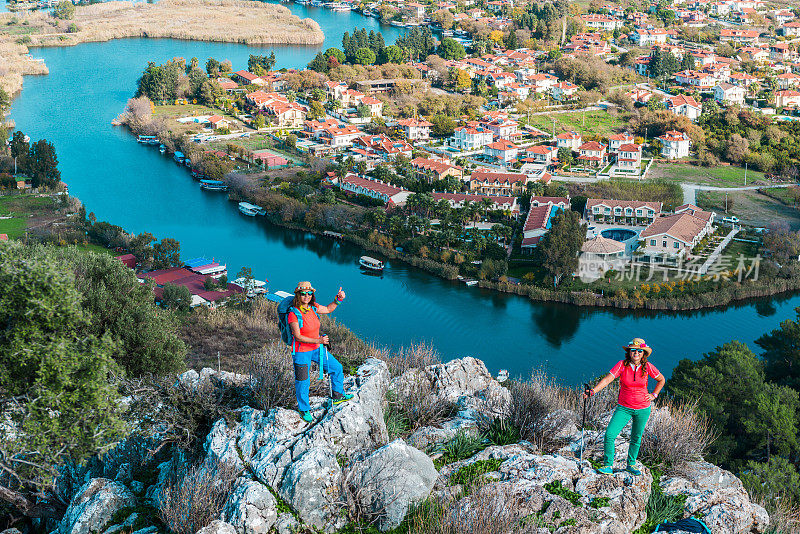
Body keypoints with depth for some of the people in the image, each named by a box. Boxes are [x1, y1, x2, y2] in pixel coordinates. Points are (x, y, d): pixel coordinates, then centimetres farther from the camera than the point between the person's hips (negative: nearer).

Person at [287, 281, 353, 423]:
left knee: (336, 367, 14)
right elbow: (298, 337, -23)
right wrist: (319, 340, -27)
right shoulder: (293, 314, -22)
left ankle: (338, 396, 35)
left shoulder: (313, 307, -3)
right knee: (302, 382, 4)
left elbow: (328, 309, 18)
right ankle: (304, 410, 27)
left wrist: (338, 299, 2)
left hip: (316, 349, 7)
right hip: (301, 352, -7)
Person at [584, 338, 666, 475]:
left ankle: (631, 465, 34)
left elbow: (661, 380, 10)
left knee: (636, 438, 13)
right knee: (609, 434, -12)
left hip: (643, 409, 1)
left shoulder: (647, 367, -8)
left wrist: (654, 395, 1)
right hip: (624, 408, -1)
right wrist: (593, 390, -32)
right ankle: (608, 466, 2)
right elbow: (607, 379, -20)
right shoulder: (622, 365, -12)